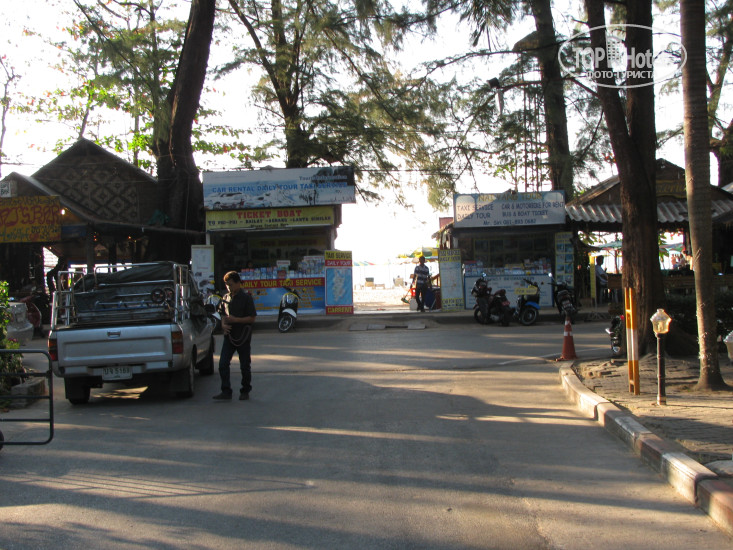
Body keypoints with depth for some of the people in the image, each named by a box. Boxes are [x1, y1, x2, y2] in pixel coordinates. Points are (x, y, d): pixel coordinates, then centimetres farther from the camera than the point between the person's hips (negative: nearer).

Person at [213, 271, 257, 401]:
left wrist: (235, 320, -19)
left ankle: (245, 391, 17)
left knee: (245, 366, 5)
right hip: (229, 335, 5)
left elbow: (252, 318, -10)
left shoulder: (246, 298, -7)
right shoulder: (226, 298, 11)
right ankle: (226, 391, 2)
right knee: (223, 364, -4)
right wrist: (223, 324, -2)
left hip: (243, 336, -5)